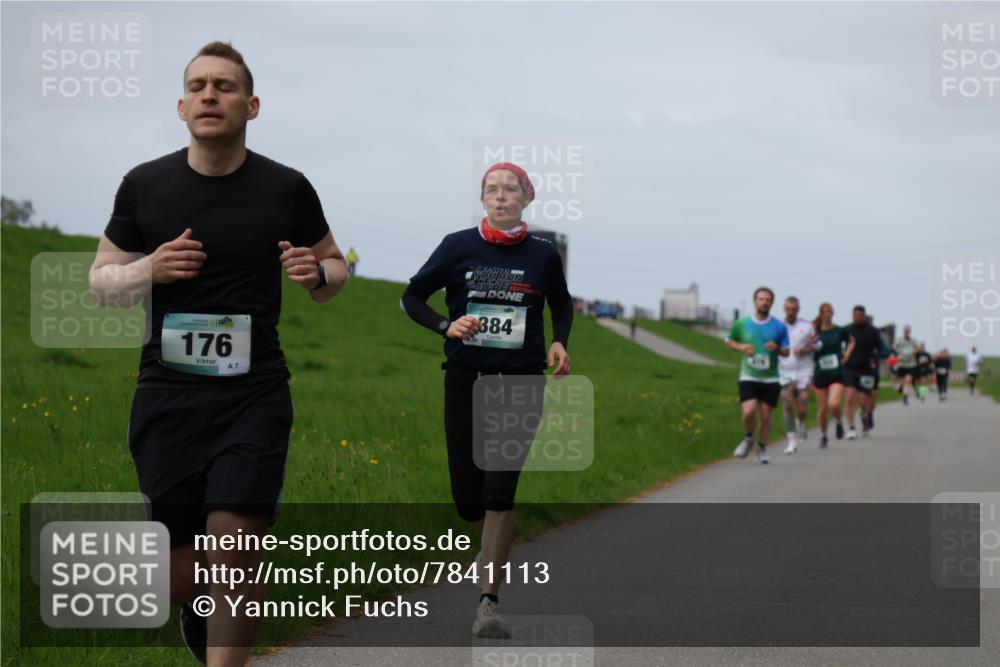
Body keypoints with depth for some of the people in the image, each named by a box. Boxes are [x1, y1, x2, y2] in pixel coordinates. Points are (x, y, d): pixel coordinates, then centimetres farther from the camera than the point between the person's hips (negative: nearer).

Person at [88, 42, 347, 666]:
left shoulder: (287, 188, 1)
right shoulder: (145, 185, 2)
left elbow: (334, 266, 15)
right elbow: (101, 279, 10)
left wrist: (318, 273, -9)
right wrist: (147, 270, -12)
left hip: (255, 396, -1)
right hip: (167, 397, 1)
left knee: (234, 549, -14)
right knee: (179, 575, 6)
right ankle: (201, 606, 42)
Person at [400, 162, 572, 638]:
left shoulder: (543, 255, 2)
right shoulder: (458, 246, -1)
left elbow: (561, 305, 19)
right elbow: (411, 298, 5)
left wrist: (559, 343, 0)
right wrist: (445, 325, -13)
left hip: (521, 382, -1)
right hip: (465, 379, 1)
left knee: (499, 488, -14)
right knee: (467, 495, 3)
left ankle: (488, 602, -11)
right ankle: (493, 543, 39)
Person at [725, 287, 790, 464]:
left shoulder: (779, 327, 1)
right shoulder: (742, 323, 0)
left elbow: (786, 351, 7)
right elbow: (729, 341, 14)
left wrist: (777, 348, -16)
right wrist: (741, 347, -7)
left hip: (771, 379, 1)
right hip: (748, 377, -1)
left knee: (766, 415, 3)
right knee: (749, 412, -17)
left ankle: (762, 449, 23)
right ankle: (748, 439, 12)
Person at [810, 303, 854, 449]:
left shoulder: (840, 331, 0)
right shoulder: (815, 332, -2)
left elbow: (851, 341, 20)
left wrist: (847, 353, 4)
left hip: (837, 375, -1)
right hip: (820, 375, 1)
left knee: (834, 404, -22)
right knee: (823, 409, 5)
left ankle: (839, 422, 11)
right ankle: (823, 436, 28)